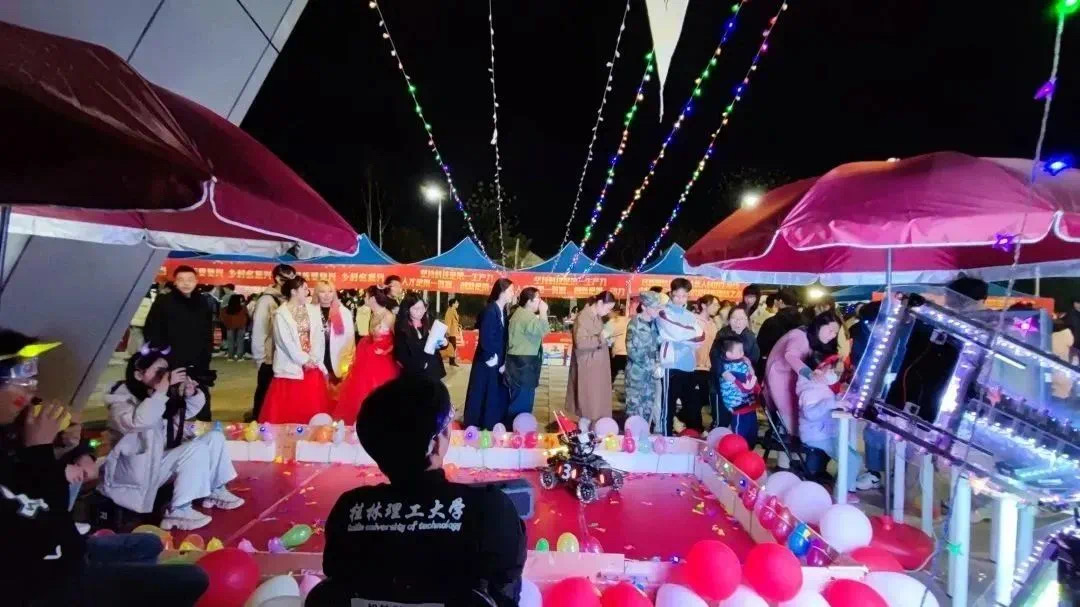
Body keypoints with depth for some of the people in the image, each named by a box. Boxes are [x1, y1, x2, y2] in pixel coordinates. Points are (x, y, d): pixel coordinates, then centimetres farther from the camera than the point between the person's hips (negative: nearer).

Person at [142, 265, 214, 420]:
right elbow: (150, 332, -4)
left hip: (198, 367, 3)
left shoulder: (203, 303, 8)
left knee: (203, 404, 10)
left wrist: (206, 355, 5)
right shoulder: (163, 302, -3)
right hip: (171, 366, -3)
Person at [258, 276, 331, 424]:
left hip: (313, 366, 4)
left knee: (313, 407, 6)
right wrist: (304, 360, -11)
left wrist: (313, 359, -10)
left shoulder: (314, 310, 6)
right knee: (289, 409, 1)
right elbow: (286, 342, -10)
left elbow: (318, 337, 1)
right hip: (291, 367, -3)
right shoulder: (281, 314, -5)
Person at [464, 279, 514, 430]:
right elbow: (486, 339, -21)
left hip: (498, 364, 8)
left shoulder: (503, 311, 6)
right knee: (482, 399, 5)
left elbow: (503, 338, 8)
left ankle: (492, 429, 28)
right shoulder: (489, 311, -19)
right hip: (487, 364, -8)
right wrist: (492, 360, -11)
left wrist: (504, 362, 1)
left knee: (498, 399, 15)